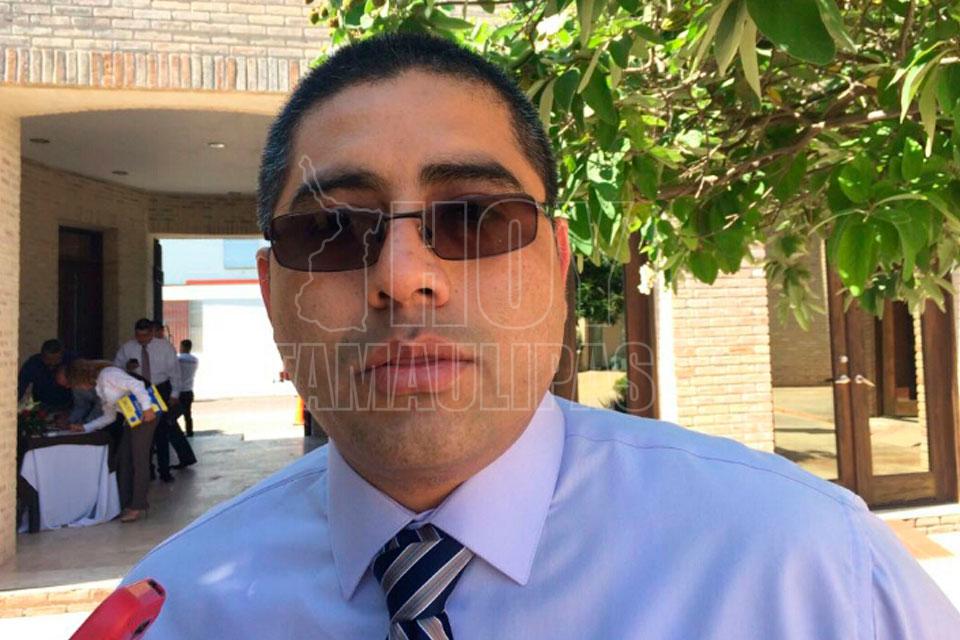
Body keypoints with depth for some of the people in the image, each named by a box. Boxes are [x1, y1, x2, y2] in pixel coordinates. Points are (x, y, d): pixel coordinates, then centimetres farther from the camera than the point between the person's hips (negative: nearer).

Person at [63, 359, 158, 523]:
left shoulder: (108, 374, -11)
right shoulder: (99, 387, 18)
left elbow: (137, 385, -23)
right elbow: (109, 417, 22)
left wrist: (147, 407, -27)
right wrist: (84, 427, 16)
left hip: (145, 416, -10)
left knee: (139, 460, -6)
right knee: (123, 460, 10)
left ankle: (138, 506, 0)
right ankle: (126, 504, 18)